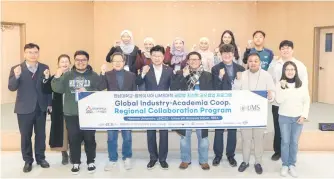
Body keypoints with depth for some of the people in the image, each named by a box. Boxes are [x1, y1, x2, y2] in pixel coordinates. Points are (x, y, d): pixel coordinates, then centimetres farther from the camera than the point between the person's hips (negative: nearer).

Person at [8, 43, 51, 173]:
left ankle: (40, 158, 26)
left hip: (41, 107, 2)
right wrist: (16, 76, -31)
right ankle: (28, 161, 21)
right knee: (25, 136, 7)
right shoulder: (16, 69, -4)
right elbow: (11, 87, -12)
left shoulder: (44, 68, 2)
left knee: (41, 134, 12)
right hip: (24, 108, -2)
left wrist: (49, 103, 2)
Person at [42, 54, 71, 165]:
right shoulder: (54, 77, 3)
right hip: (59, 110, 1)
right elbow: (46, 91, -7)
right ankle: (64, 154, 21)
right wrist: (46, 78, -18)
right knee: (61, 131, 6)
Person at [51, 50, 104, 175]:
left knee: (89, 138, 5)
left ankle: (91, 162, 21)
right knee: (74, 139, 7)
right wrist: (57, 78, -17)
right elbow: (58, 89, -1)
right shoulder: (67, 75, 7)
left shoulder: (94, 76, 3)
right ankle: (76, 163, 21)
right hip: (71, 113, 2)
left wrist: (87, 93, -18)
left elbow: (100, 92, -4)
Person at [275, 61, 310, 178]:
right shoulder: (279, 84, -5)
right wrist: (283, 87, -24)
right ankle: (285, 165, 18)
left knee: (294, 142, 8)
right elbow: (279, 100, -15)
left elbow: (306, 101, 2)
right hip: (284, 117, -1)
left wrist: (304, 115, -5)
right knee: (285, 142, 5)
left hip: (298, 118, 1)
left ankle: (292, 165, 21)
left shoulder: (302, 85, -1)